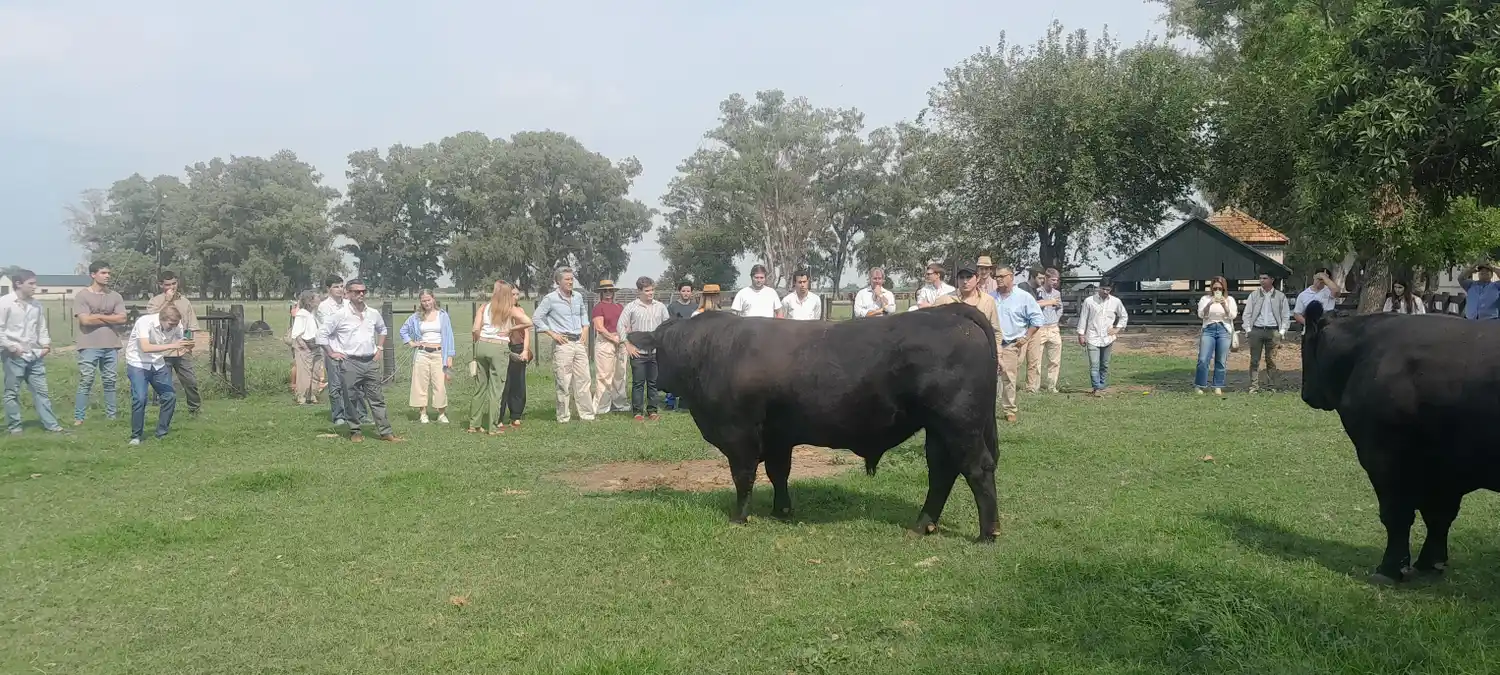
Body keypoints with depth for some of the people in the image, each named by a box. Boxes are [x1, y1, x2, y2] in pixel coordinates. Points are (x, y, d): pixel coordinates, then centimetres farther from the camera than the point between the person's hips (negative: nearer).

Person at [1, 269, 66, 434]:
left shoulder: (36, 304, 11)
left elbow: (42, 327, 18)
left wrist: (46, 344, 4)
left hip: (35, 355, 5)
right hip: (14, 356, -5)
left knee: (41, 390, 6)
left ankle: (51, 424, 8)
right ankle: (14, 426, 13)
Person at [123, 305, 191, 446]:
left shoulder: (176, 326, -13)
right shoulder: (145, 322, -28)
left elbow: (179, 348, -7)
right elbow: (146, 348, -40)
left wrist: (186, 349, -31)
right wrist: (171, 346, -47)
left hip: (158, 364, 5)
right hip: (138, 364, -5)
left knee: (170, 396, -4)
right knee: (140, 398, -18)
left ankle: (162, 434, 12)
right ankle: (136, 436, -1)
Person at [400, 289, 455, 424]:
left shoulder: (442, 315, 3)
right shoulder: (416, 317, 8)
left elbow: (448, 336, 3)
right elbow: (403, 330, 22)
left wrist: (449, 356, -2)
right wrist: (410, 343, 7)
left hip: (438, 354, -2)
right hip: (421, 354, 2)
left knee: (440, 385, -6)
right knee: (421, 384, 2)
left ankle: (442, 414, 4)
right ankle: (423, 414, 10)